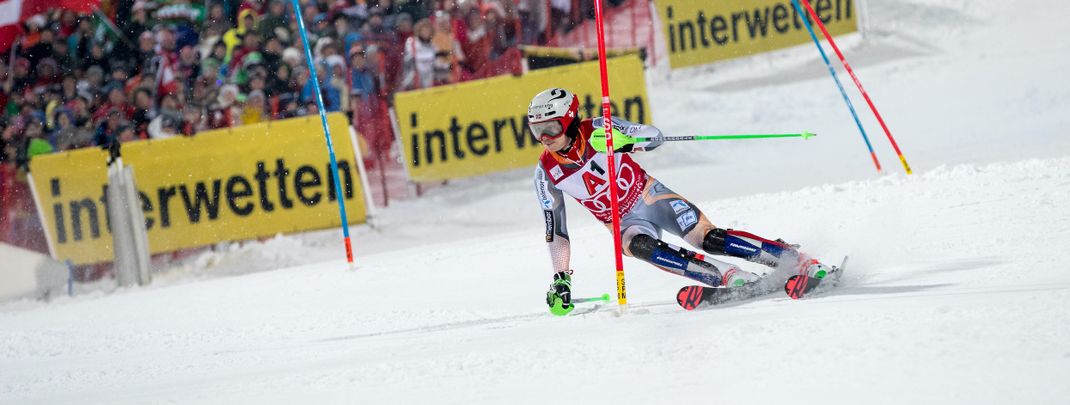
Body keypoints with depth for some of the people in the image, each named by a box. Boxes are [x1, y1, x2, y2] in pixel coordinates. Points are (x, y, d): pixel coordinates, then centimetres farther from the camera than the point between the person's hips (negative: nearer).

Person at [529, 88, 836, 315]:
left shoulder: (597, 129, -16)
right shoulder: (546, 173, -8)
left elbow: (654, 136, -15)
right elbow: (554, 229, 0)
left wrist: (625, 140, -37)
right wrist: (560, 280, -2)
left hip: (651, 197, -2)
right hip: (626, 223, 2)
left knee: (707, 239, -21)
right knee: (639, 246, -32)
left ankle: (803, 264, -18)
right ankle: (731, 278, -37)